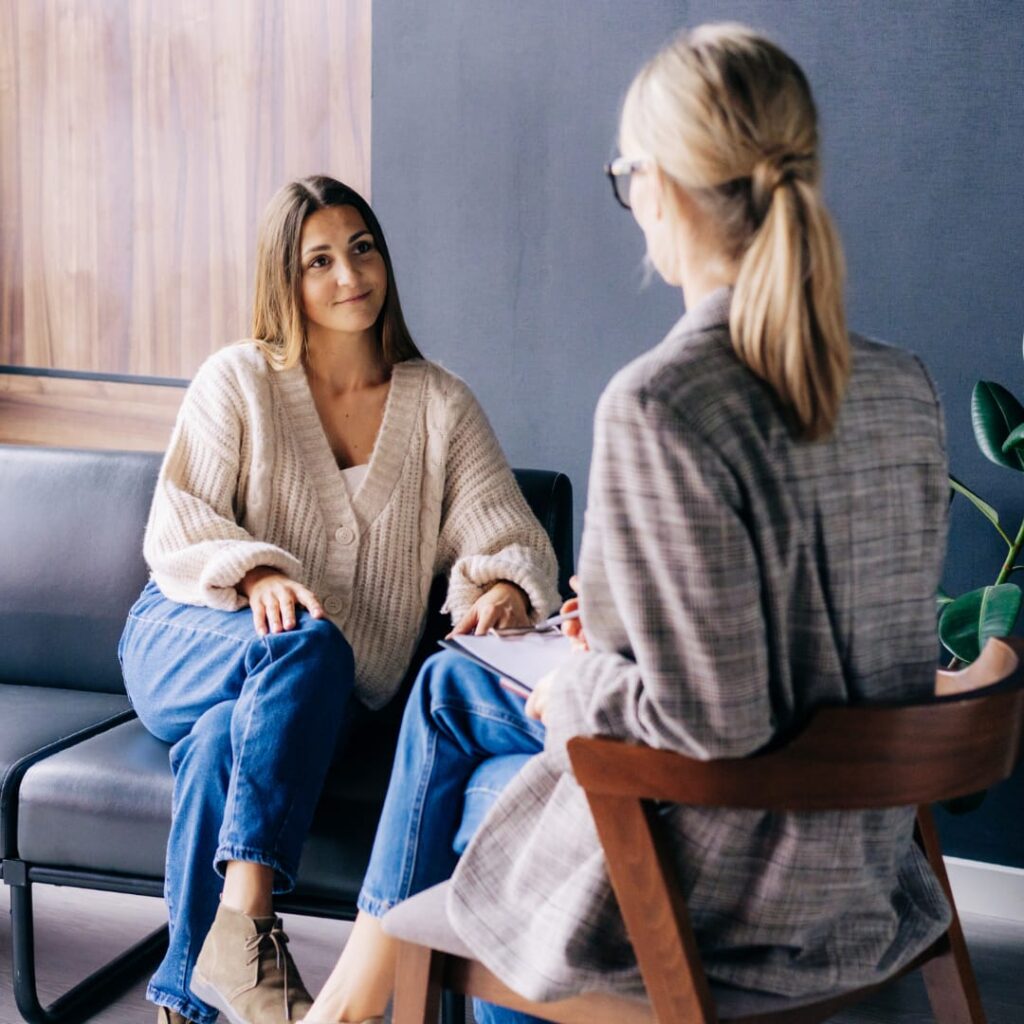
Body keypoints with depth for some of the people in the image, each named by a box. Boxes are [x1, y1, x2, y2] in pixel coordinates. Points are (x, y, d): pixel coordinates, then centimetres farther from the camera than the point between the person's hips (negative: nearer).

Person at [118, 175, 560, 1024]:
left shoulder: (438, 404, 7)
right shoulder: (238, 380, 2)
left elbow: (510, 535, 1)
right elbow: (176, 530, -3)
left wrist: (506, 588, -24)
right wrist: (256, 575, -25)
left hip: (310, 691, 1)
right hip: (187, 642, -1)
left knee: (224, 738, -35)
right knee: (308, 644, -37)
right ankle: (246, 925, -45)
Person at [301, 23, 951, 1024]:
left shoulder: (659, 405, -27)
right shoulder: (905, 390, -3)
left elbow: (709, 718, -27)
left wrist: (571, 689, -7)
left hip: (707, 899, -7)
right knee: (449, 684, 25)